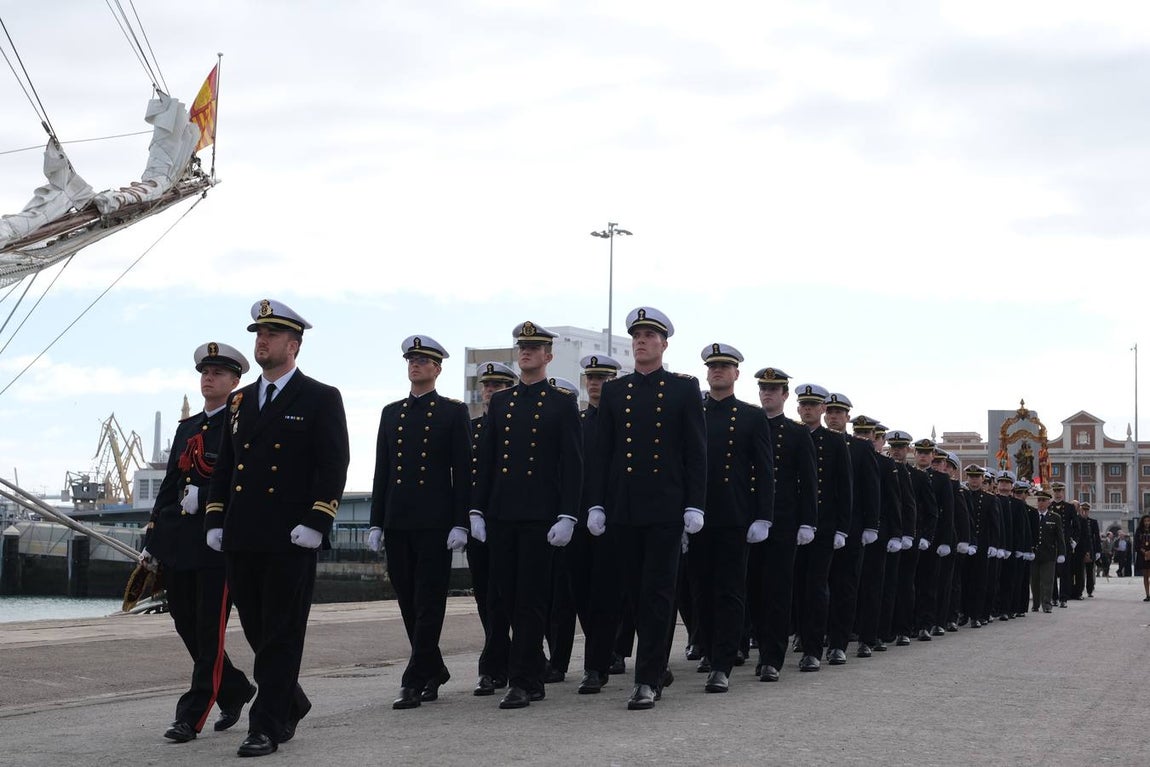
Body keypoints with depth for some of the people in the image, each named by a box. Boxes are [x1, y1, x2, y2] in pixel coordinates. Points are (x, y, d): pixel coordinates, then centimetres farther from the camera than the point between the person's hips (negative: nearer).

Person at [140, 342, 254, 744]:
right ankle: (235, 690, 27)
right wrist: (152, 539, 16)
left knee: (209, 630, -4)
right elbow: (169, 485, 19)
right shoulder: (186, 427, 20)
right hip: (178, 541, 7)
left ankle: (192, 714, 0)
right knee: (186, 624, 10)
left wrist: (203, 495, -19)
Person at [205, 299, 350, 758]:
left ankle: (266, 726, 1)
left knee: (282, 634, -3)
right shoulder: (240, 401, 17)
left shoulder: (321, 399, 0)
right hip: (242, 539, 6)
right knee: (257, 630, 12)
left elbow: (333, 467, -7)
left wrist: (315, 523, -16)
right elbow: (224, 466, 19)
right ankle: (291, 703, 30)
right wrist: (215, 522, 10)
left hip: (290, 539, -6)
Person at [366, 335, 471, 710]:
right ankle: (434, 670, 23)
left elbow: (462, 472, -2)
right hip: (397, 522, 5)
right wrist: (376, 522, 9)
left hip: (435, 523, -5)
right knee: (408, 604, 9)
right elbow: (382, 472, 15)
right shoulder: (391, 412, 16)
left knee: (428, 604, -6)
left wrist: (460, 523, -9)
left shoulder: (454, 412, 3)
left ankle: (414, 682, -6)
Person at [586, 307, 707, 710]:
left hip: (667, 508, -3)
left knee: (657, 593, -6)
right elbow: (602, 451, 11)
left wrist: (694, 505, -7)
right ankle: (658, 668, 19)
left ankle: (647, 679, -5)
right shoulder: (613, 391, 12)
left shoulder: (685, 388, 4)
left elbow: (696, 451, 1)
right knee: (636, 592, 8)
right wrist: (596, 503, 3)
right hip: (625, 508, 4)